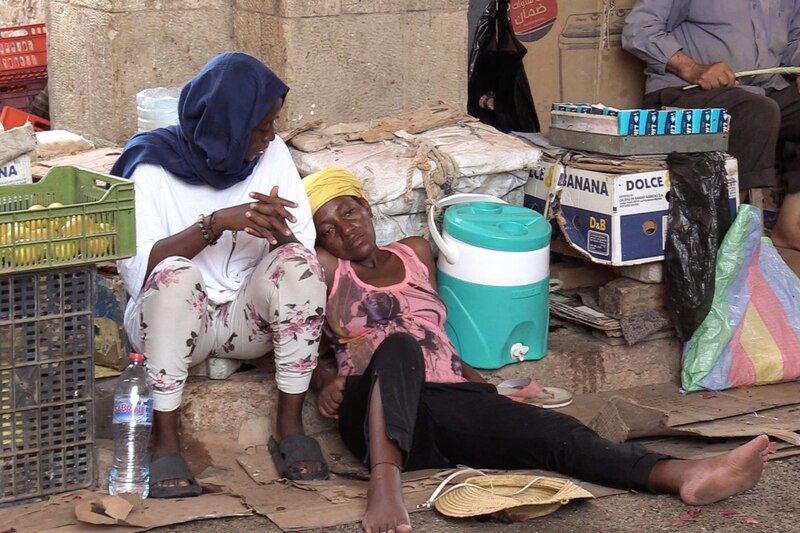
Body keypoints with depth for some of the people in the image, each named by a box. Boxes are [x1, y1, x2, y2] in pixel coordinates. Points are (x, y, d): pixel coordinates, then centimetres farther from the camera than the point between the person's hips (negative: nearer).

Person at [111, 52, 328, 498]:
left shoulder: (272, 154, -1)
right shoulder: (153, 165, -12)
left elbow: (305, 250, -5)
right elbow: (137, 269, -23)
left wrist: (276, 230, -28)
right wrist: (215, 224, -33)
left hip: (250, 317, 3)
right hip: (170, 321, -3)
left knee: (299, 263, -26)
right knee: (175, 274, -35)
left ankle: (290, 425, -18)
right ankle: (166, 441, -27)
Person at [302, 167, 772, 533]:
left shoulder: (415, 253, 25)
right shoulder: (326, 268, 14)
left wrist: (483, 386, 14)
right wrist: (325, 381, -8)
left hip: (452, 399, 3)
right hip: (379, 410, -3)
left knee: (555, 429, -24)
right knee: (397, 348, -38)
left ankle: (685, 476, -48)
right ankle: (385, 486, -60)